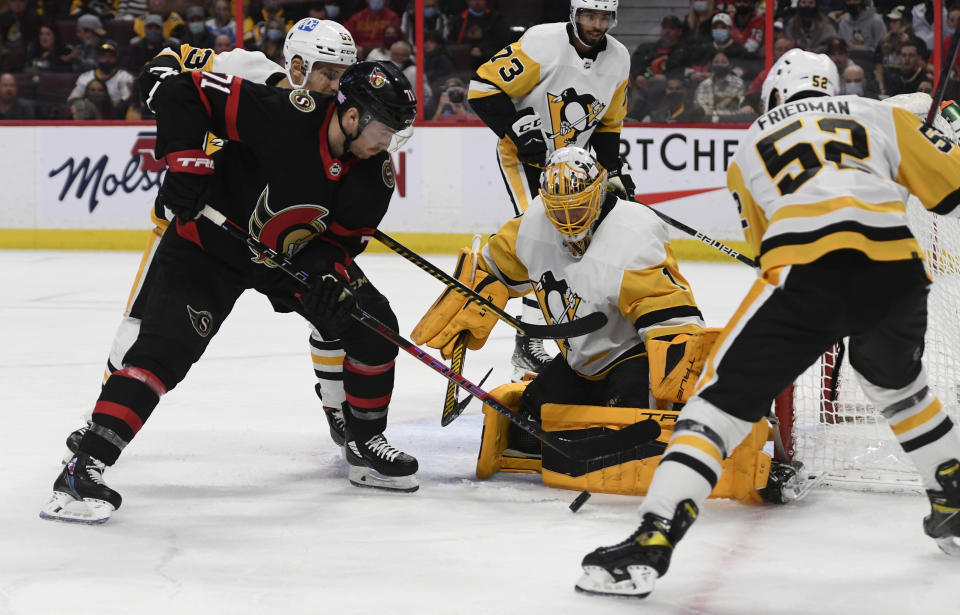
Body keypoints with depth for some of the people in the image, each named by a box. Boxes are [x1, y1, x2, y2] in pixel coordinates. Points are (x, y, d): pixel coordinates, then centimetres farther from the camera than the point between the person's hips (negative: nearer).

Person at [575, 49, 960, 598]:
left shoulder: (751, 148, 29)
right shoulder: (879, 115, 27)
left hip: (805, 274, -2)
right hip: (897, 272, 3)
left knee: (723, 399, 1)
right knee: (897, 383, 34)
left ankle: (652, 543, -12)